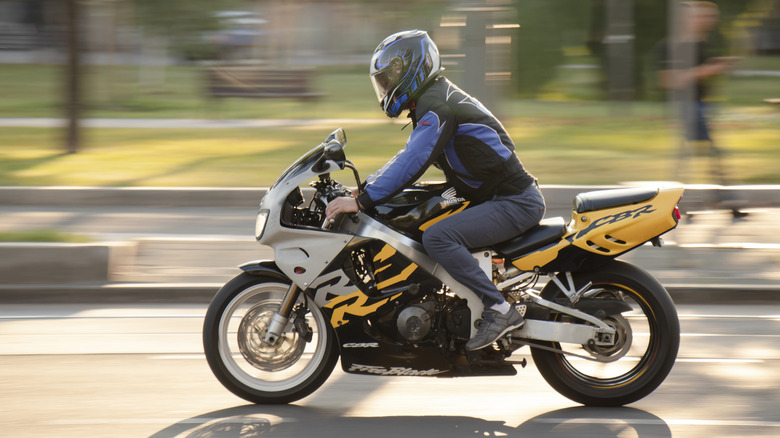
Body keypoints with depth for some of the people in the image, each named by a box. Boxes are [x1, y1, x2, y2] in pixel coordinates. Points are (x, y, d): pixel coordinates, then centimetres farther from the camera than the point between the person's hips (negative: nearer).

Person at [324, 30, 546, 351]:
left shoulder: (437, 106, -16)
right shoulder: (434, 99, 17)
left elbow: (412, 164, -25)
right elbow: (409, 156, 24)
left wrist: (361, 201, -25)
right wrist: (361, 187, 15)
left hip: (515, 202, -11)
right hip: (497, 199, 11)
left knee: (437, 237, -28)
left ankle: (499, 309, -24)